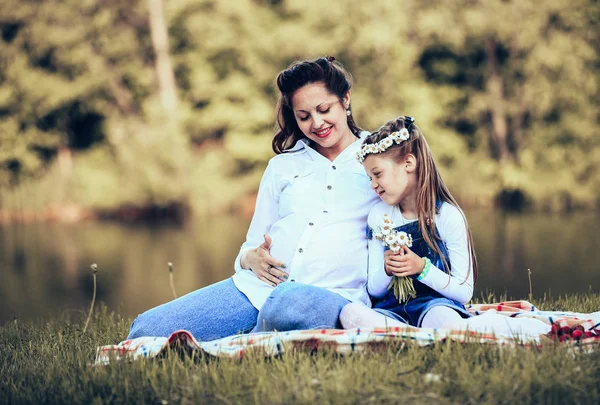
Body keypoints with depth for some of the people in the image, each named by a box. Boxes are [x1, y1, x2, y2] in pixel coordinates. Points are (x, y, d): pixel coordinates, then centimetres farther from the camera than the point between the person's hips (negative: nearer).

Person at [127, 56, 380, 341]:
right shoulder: (282, 166, 24)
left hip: (332, 295, -3)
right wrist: (251, 258, 0)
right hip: (257, 286, 4)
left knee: (291, 304, -43)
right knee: (146, 331, -17)